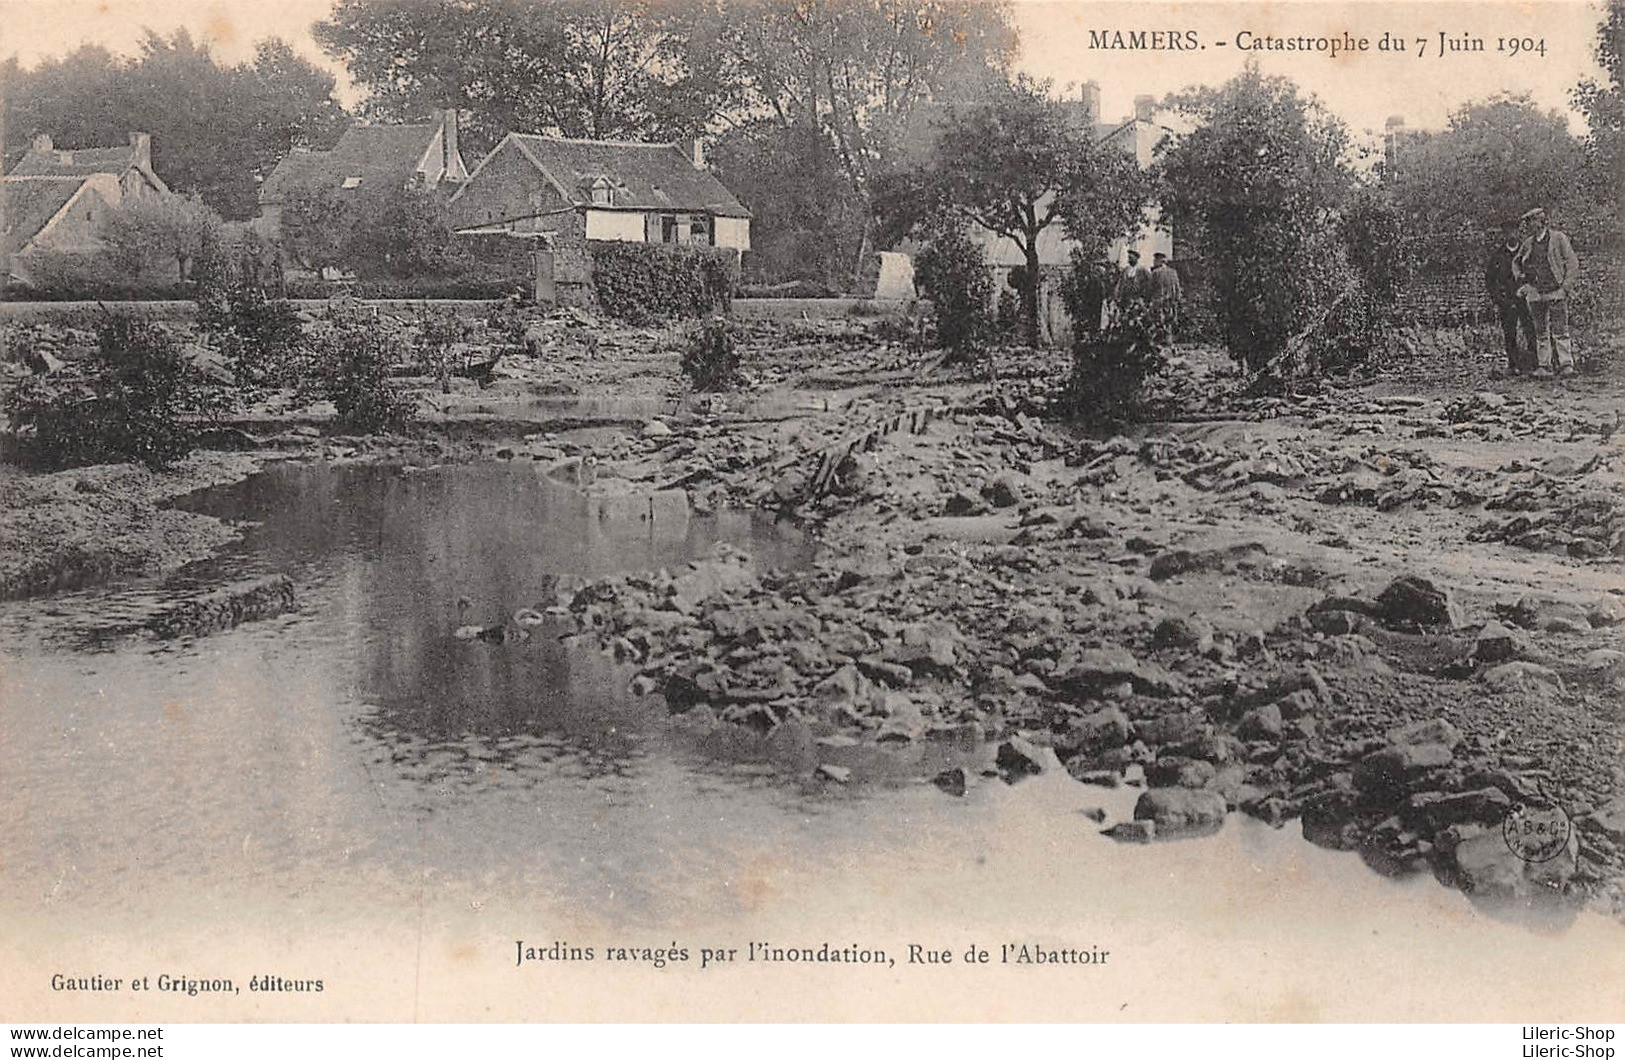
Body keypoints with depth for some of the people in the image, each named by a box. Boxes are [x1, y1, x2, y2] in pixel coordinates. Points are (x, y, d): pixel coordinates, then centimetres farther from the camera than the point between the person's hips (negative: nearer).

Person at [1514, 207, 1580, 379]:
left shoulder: (1559, 239, -4)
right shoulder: (1528, 244, 9)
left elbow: (1573, 265, -3)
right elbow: (1516, 263, 24)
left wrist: (1565, 288, -10)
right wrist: (1521, 282, 8)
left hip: (1556, 293, -4)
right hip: (1535, 294, 4)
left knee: (1559, 330, -6)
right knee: (1541, 332, 5)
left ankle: (1566, 365, -1)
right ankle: (1543, 366, 7)